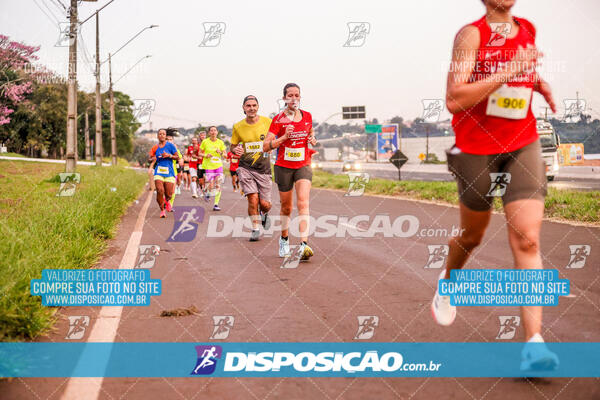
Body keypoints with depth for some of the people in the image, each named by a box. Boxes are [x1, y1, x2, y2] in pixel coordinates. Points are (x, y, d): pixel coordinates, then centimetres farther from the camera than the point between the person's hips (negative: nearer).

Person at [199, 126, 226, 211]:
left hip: (218, 165, 2)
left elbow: (225, 155, 9)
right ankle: (207, 192, 24)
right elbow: (200, 153, 6)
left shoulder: (220, 142, 5)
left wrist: (220, 152, -12)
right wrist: (206, 155, -13)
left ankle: (216, 204, 4)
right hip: (208, 166, -2)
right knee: (211, 186, -12)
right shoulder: (205, 142, -1)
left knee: (218, 186, -4)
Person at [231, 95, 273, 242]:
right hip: (245, 168, 0)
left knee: (265, 204, 0)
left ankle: (264, 215, 37)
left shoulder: (267, 122, -4)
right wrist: (235, 150, -12)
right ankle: (255, 228, 6)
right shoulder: (238, 127, -1)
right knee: (253, 199, -14)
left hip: (264, 168, 0)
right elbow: (232, 146, 10)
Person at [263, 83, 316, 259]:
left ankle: (304, 245, -28)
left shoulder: (307, 116, 4)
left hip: (303, 166, 1)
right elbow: (266, 147, -11)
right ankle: (284, 240, 35)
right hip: (283, 167, -1)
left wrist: (313, 139, 1)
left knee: (303, 203, -18)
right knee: (286, 207, 10)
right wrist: (284, 137, -24)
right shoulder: (278, 119, -7)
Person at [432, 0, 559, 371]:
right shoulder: (471, 34, -11)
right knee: (472, 237, 16)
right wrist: (509, 71, -27)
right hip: (476, 149, -3)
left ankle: (535, 342, -19)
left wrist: (539, 82, 8)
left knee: (527, 239, -13)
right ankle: (447, 280, 51)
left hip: (523, 147, 3)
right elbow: (454, 99, -23)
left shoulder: (529, 30, 7)